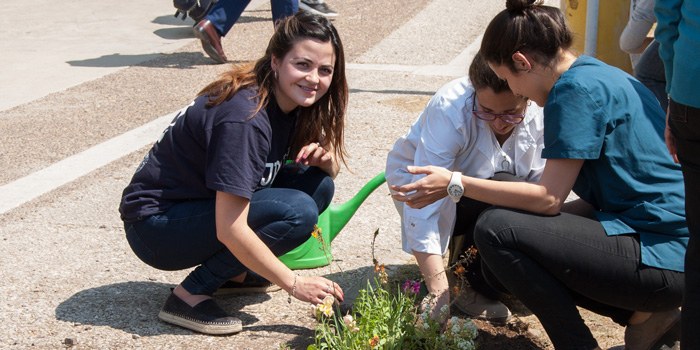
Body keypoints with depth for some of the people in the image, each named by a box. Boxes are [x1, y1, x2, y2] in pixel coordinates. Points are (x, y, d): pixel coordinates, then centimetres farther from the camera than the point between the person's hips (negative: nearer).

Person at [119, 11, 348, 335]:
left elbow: (330, 170, 9)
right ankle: (190, 295, -13)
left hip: (202, 204, 8)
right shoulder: (244, 117, -28)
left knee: (318, 184, -5)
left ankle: (235, 268, 7)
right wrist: (294, 283, -22)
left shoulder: (292, 102, -3)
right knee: (297, 212, -25)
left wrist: (324, 157, -15)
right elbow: (229, 230, -30)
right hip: (155, 225, -8)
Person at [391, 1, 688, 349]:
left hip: (662, 255, -10)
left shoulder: (578, 88, -16)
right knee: (503, 264, 14)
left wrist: (456, 185, -15)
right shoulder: (600, 75, 13)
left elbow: (549, 198, -18)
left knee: (496, 229, -16)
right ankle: (643, 313, 11)